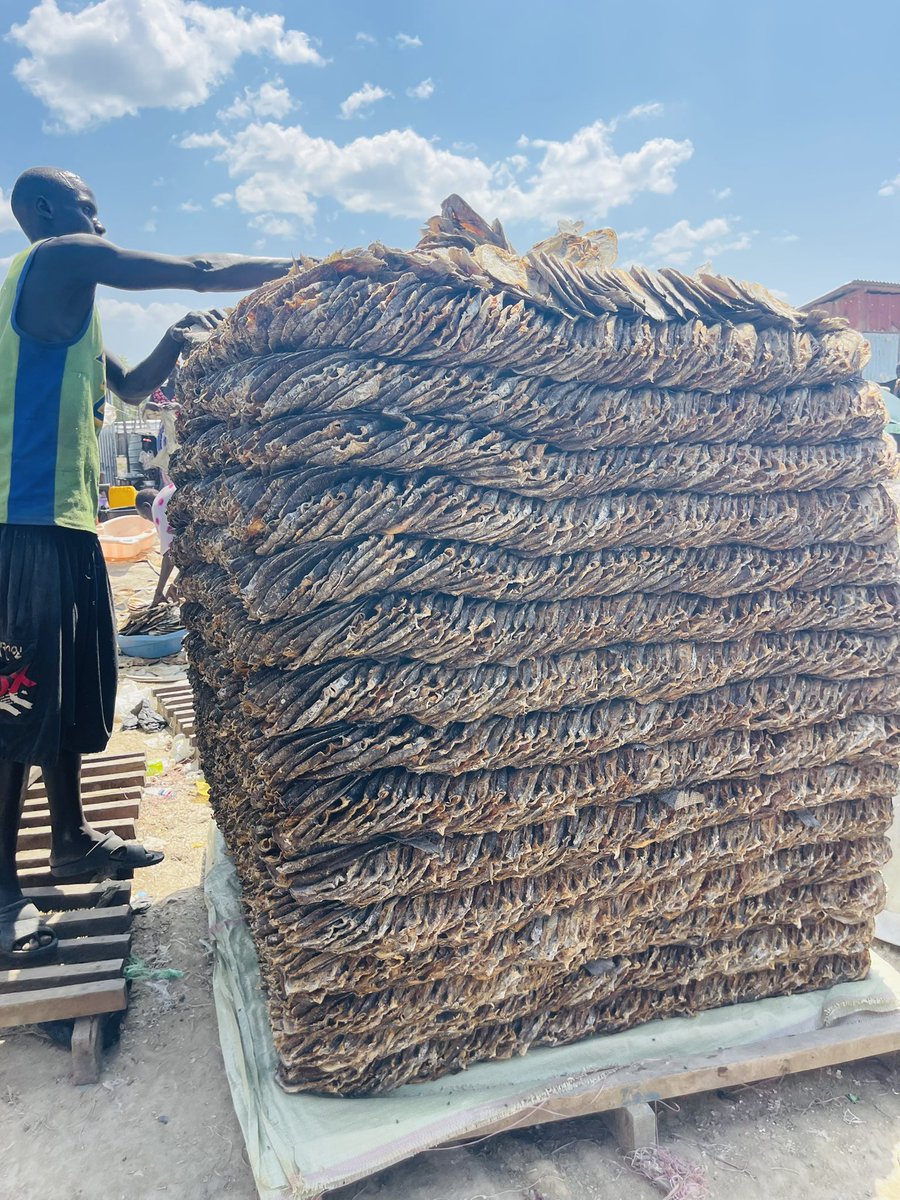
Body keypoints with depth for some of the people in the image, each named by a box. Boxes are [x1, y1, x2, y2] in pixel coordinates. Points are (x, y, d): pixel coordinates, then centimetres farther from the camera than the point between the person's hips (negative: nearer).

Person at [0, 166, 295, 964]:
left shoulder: (66, 297, 25)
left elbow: (130, 388, 33)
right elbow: (199, 271, -4)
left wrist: (175, 341, 16)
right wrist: (299, 267, 7)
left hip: (67, 519, 10)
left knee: (74, 693, 15)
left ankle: (72, 841, 29)